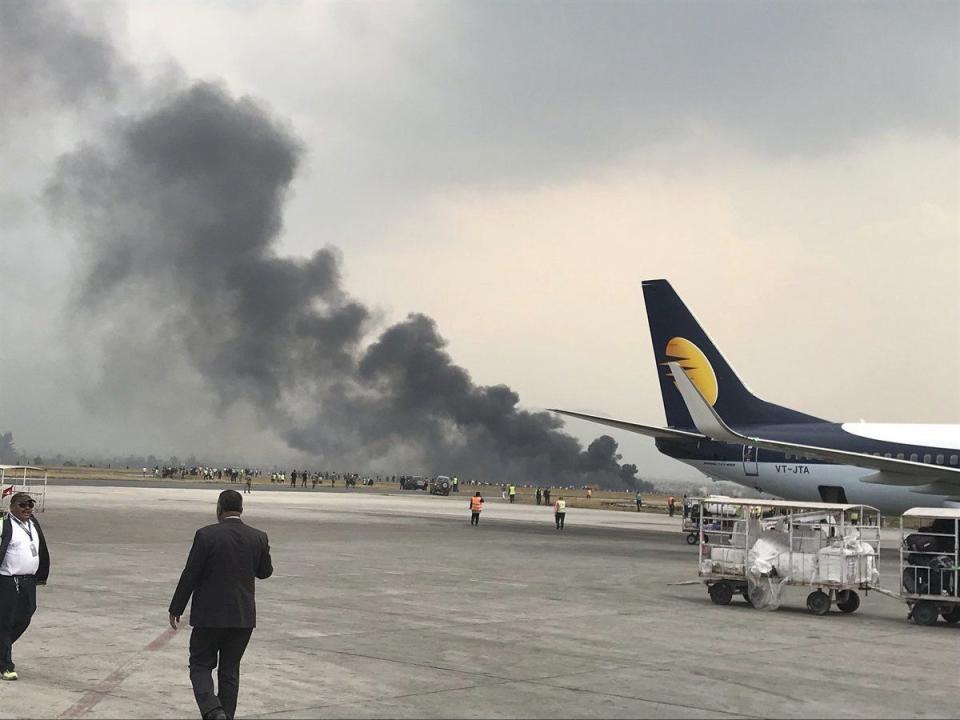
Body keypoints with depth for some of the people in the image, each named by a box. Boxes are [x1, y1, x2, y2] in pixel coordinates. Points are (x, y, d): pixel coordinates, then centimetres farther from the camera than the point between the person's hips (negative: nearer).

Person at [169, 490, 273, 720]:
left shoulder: (206, 535, -12)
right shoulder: (258, 537, -1)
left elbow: (190, 575, -9)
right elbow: (265, 572, 12)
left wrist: (176, 609, 1)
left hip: (210, 615, -3)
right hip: (243, 617, 3)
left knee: (201, 666, 8)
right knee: (230, 670, 13)